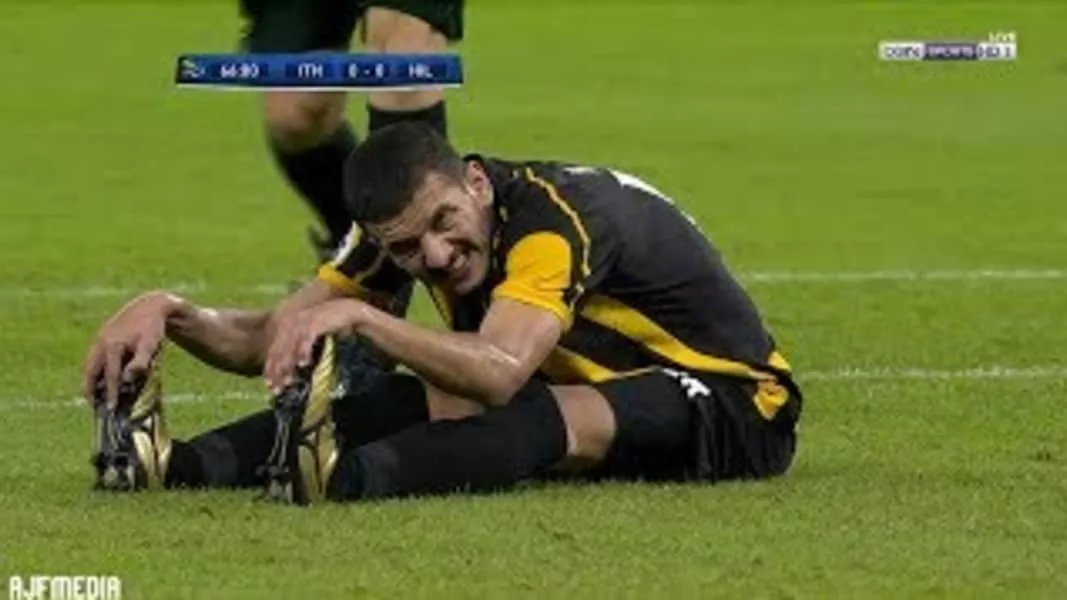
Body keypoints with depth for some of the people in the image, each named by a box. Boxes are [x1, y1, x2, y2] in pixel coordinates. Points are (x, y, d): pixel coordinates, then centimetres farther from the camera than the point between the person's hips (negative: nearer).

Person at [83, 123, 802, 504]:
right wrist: (169, 313, -26)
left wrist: (359, 317, -51)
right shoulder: (402, 228, -9)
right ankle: (175, 464, -31)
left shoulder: (555, 216, -31)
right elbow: (273, 339, -8)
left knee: (555, 416, -39)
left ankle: (337, 476, -61)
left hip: (733, 405, -8)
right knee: (404, 400, -15)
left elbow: (499, 372, -46)